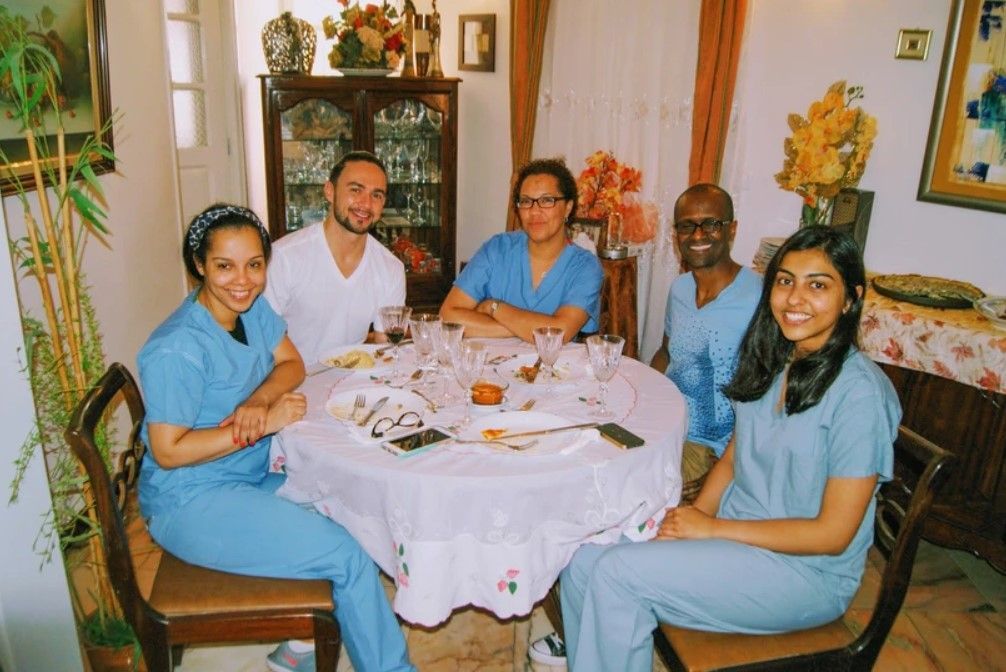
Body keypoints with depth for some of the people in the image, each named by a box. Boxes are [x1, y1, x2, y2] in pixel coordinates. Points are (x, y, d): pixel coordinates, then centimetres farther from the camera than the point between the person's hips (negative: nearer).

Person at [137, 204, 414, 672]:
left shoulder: (252, 307, 0)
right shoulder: (177, 349, -24)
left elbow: (291, 364, 6)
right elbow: (168, 452, -21)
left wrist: (259, 400, -15)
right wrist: (263, 425, -22)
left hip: (256, 474, 8)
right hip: (191, 502, -8)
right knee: (348, 555, -17)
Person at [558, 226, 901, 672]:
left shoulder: (860, 393, -19)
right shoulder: (771, 361, 3)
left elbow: (833, 533, -18)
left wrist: (711, 527, -16)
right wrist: (693, 517, -6)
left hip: (806, 571, -6)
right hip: (732, 530, 7)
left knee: (618, 572, -22)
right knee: (584, 557, -11)